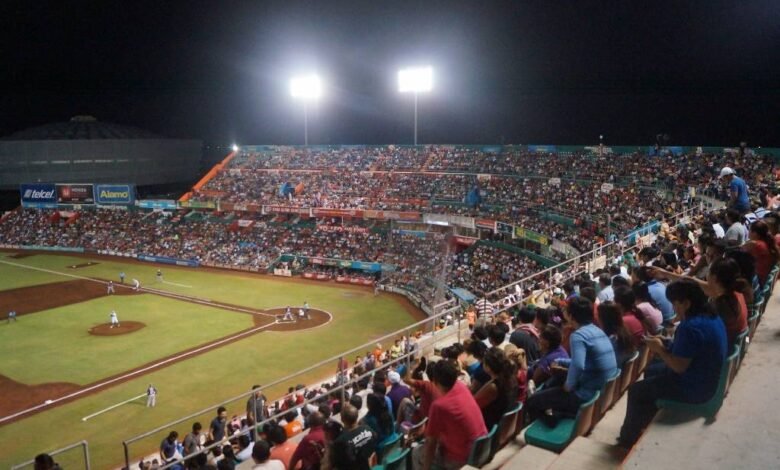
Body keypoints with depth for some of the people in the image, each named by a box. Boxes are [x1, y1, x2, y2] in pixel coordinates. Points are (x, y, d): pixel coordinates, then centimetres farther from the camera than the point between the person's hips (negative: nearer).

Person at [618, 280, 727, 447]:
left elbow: (679, 366, -28)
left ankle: (628, 439, 21)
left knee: (635, 391, 3)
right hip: (705, 381, 10)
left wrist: (659, 349, -13)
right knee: (651, 372, 26)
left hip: (693, 388, -10)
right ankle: (645, 424, 35)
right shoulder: (711, 316, 1)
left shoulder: (691, 327, -30)